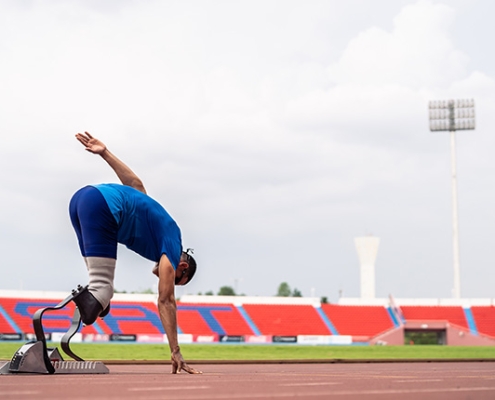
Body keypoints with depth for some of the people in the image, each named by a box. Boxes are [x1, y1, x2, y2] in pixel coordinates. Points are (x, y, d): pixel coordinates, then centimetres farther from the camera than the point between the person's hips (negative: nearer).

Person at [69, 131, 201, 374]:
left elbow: (134, 182, 29)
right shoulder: (172, 251, 9)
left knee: (100, 284, 15)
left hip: (81, 197, 8)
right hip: (102, 207, -8)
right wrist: (176, 353, 6)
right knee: (102, 289, -9)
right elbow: (165, 302, 5)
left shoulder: (165, 228, 28)